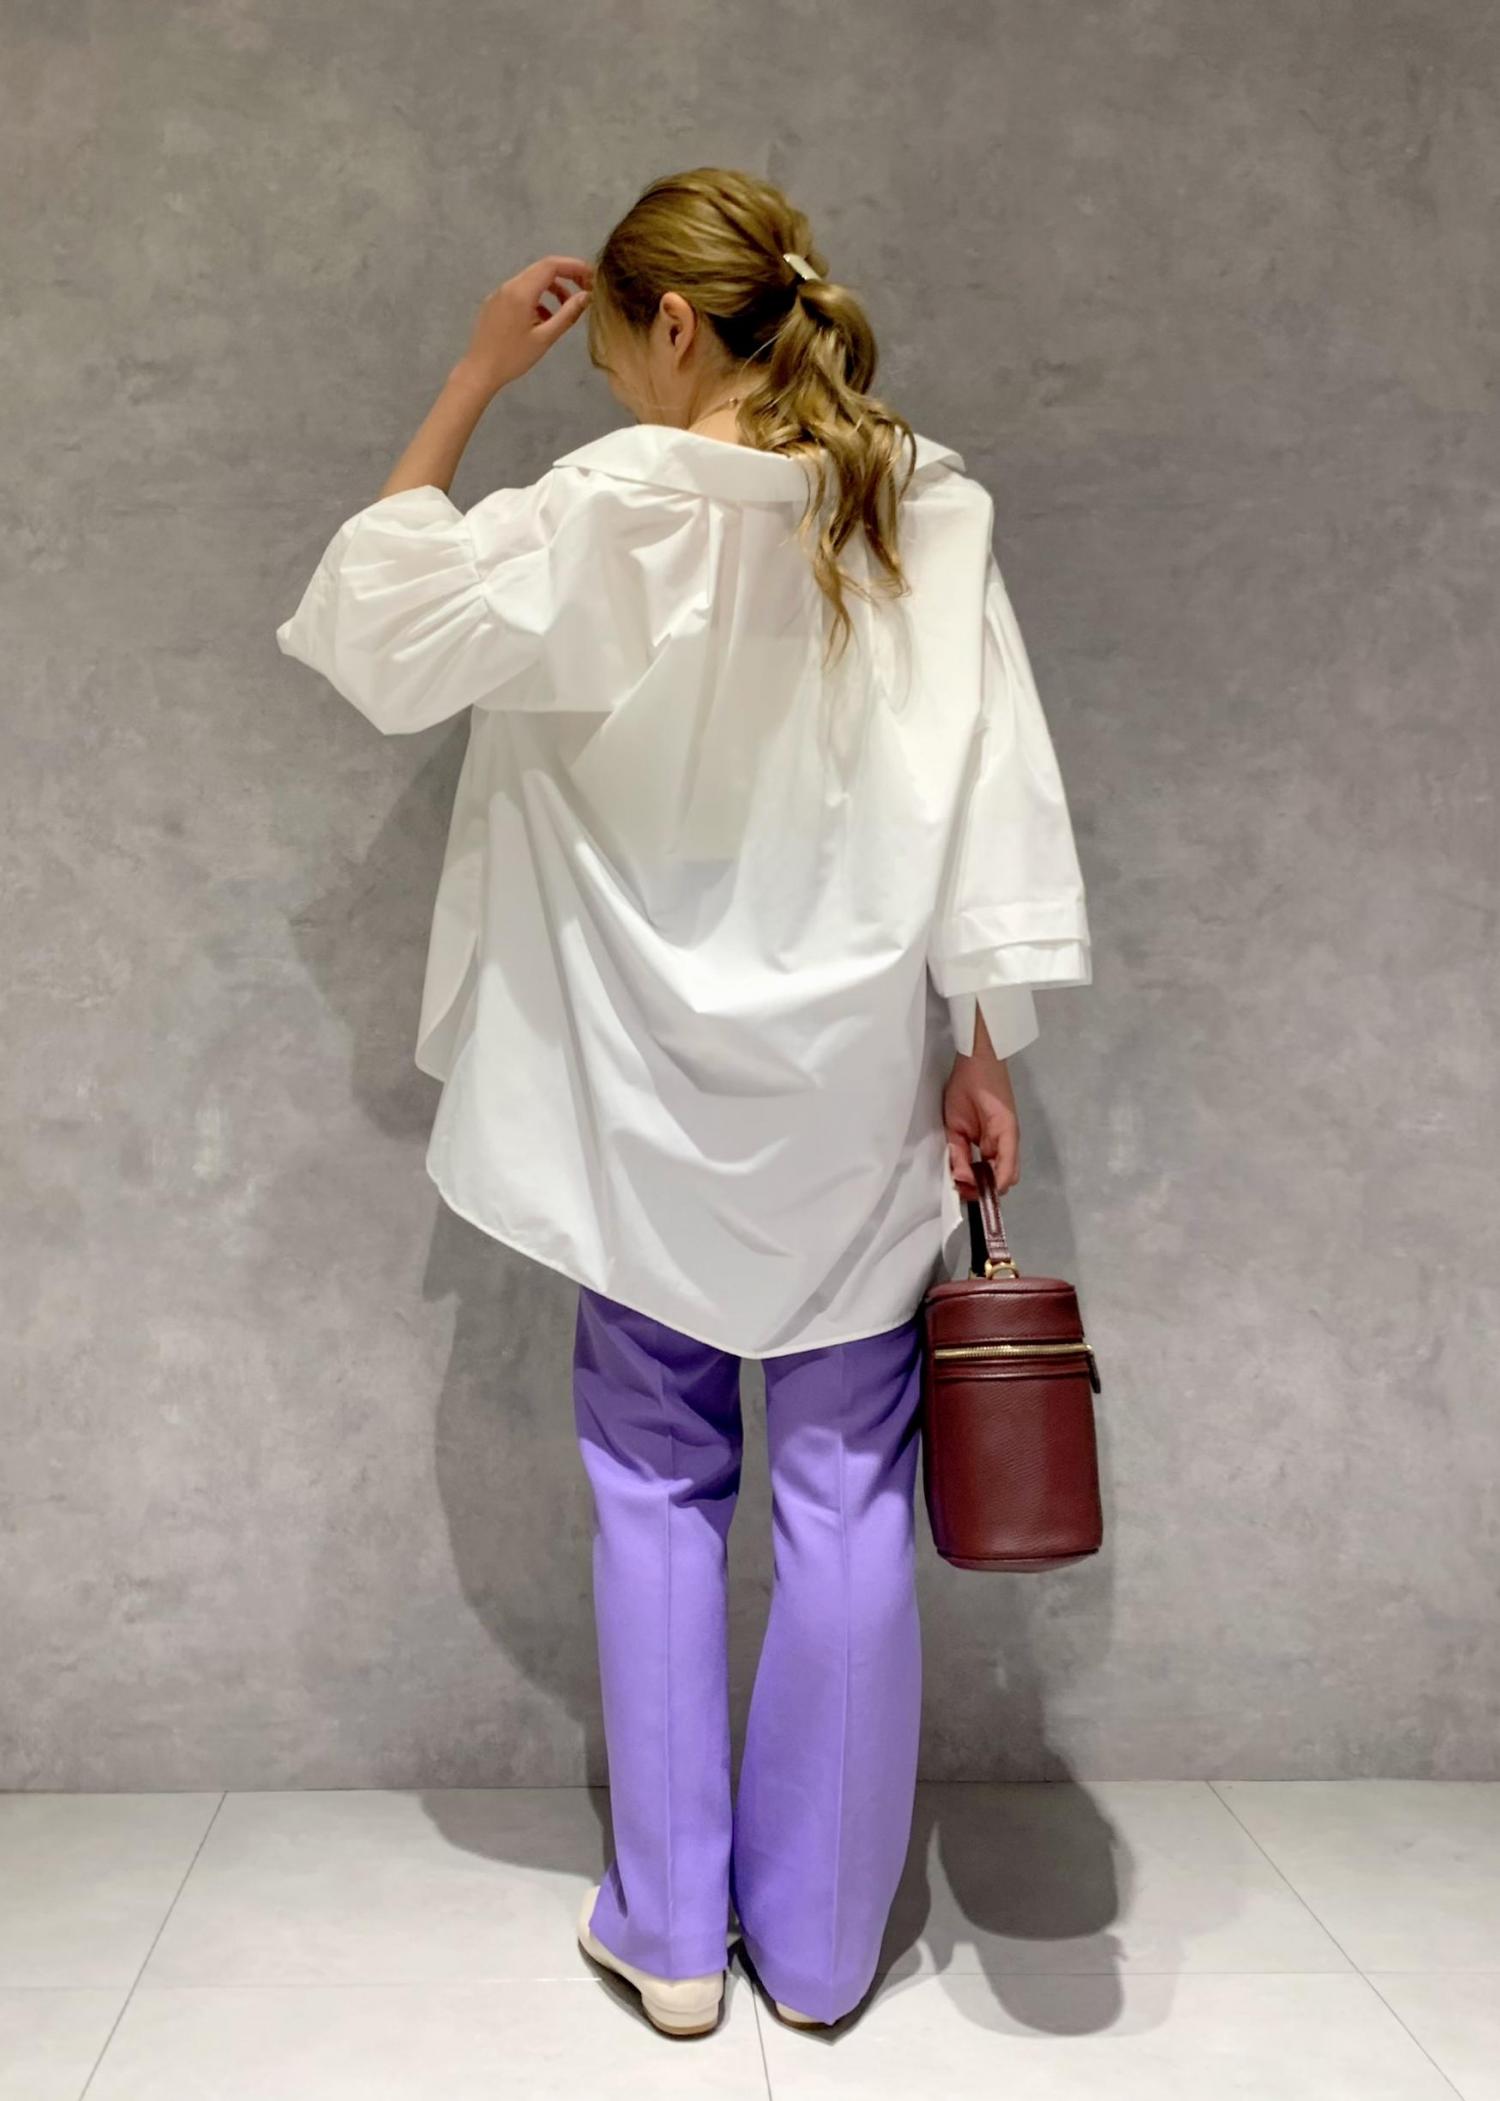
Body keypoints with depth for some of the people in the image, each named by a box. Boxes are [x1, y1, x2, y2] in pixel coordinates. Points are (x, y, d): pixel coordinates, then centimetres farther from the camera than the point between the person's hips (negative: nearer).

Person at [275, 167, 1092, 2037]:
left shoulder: (603, 514, -11)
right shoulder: (927, 512, -3)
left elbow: (375, 616, -1)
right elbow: (990, 793, -4)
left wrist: (473, 378, 3)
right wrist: (982, 1055, 2)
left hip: (650, 1105, -1)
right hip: (857, 1097, 2)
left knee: (658, 1491, 12)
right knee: (845, 1502, 9)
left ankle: (670, 1931, 21)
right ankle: (820, 1940, 22)